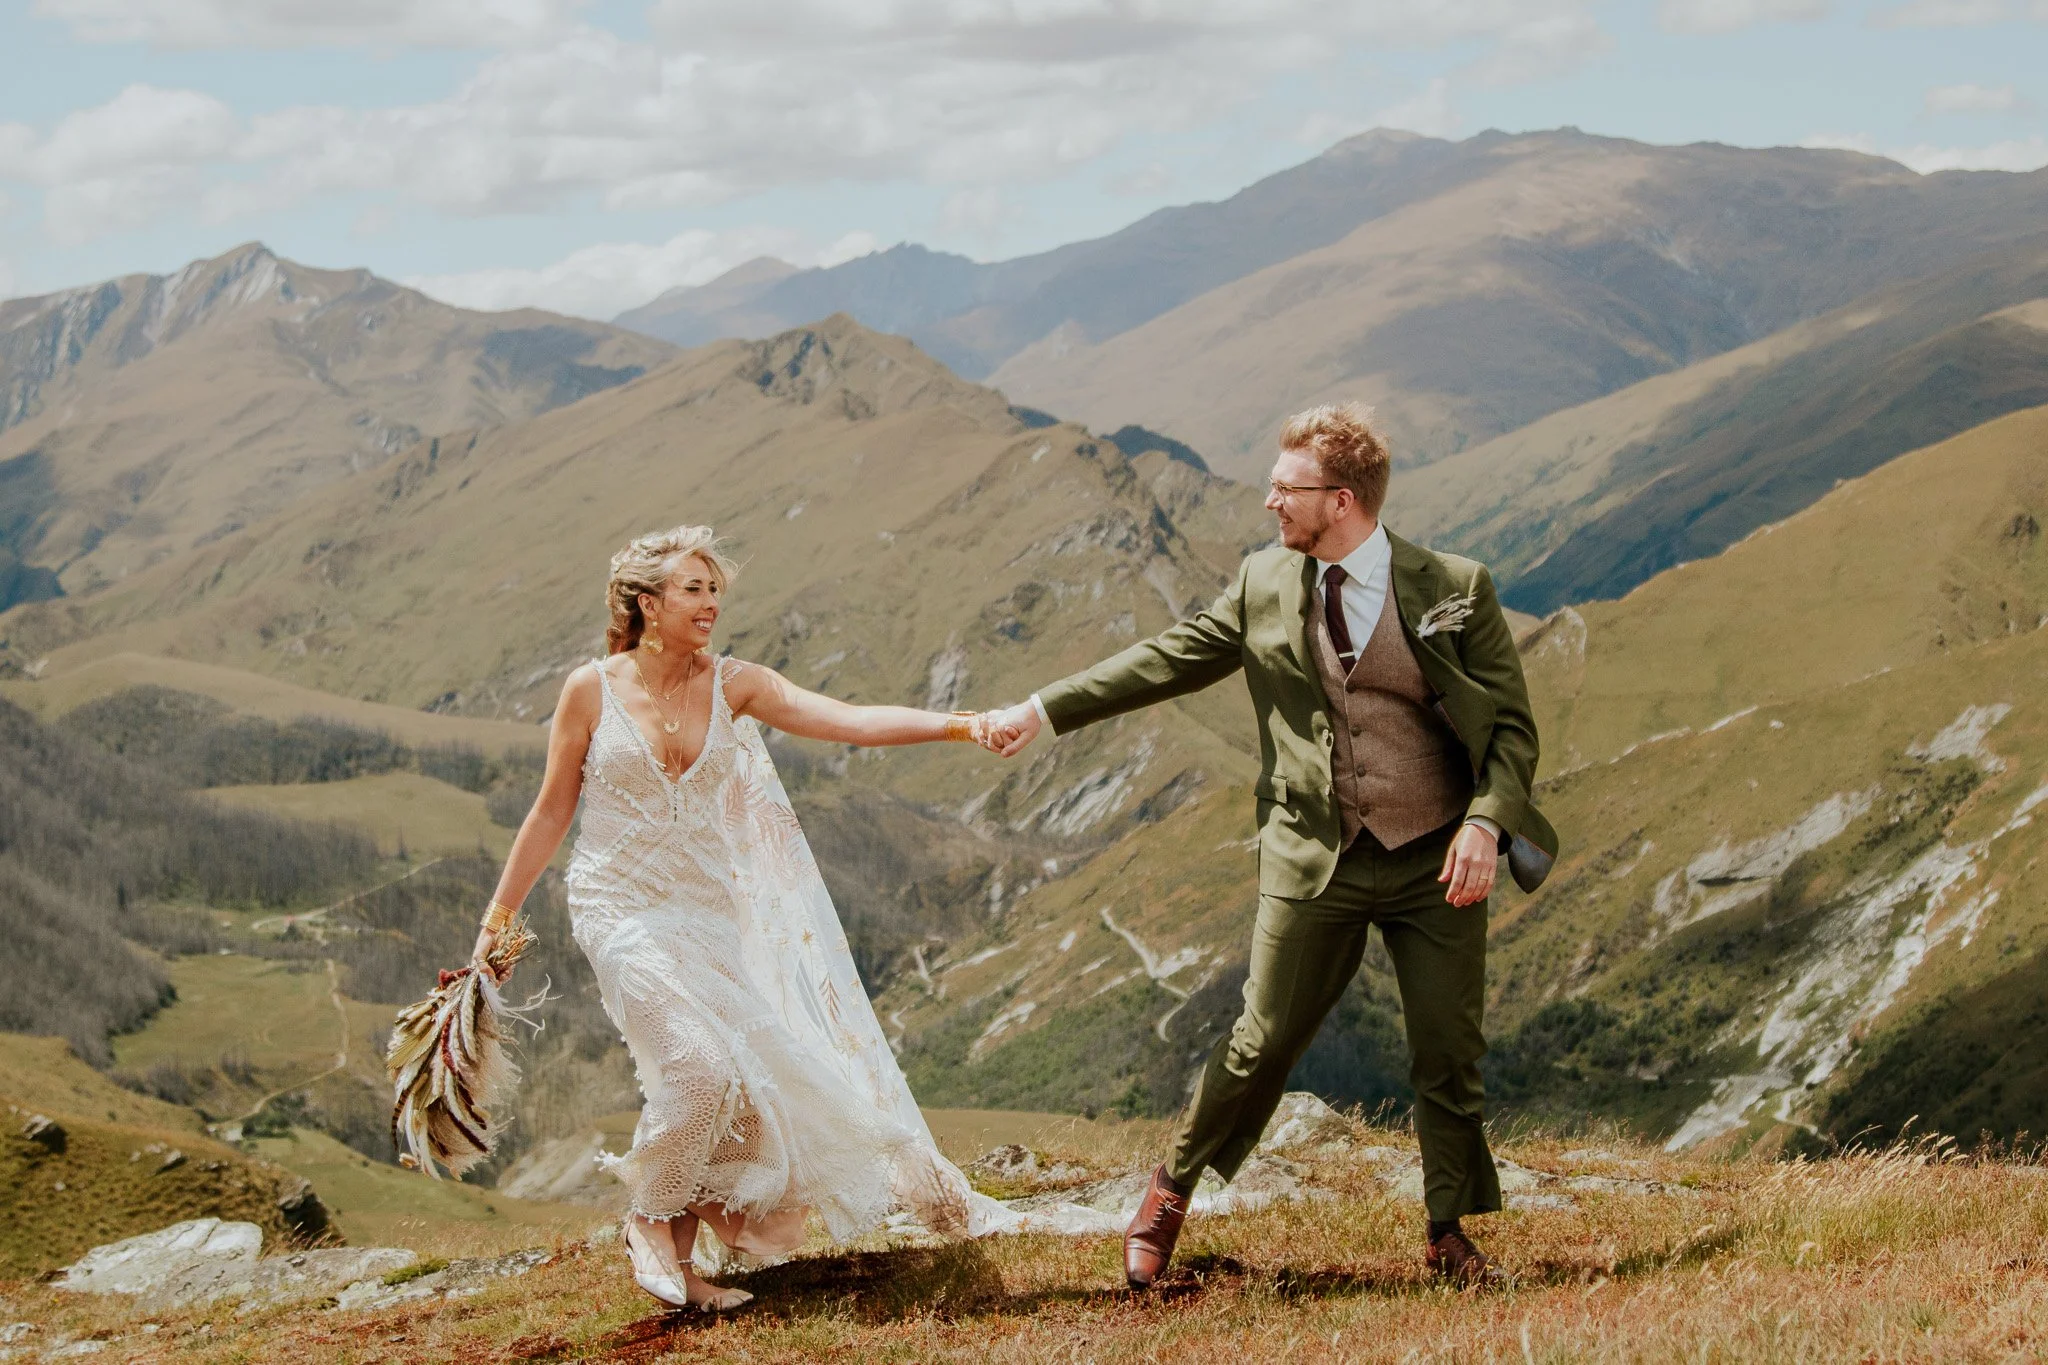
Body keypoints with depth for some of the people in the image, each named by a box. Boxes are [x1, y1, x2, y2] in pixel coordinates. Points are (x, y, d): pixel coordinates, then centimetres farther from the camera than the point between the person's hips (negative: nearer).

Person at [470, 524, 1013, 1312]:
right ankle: (651, 1224, 4)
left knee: (741, 1081, 2)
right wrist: (499, 918, 3)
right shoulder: (592, 691, -7)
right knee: (700, 1065, -21)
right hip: (625, 911, -4)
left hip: (710, 912, 4)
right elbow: (551, 813, 1)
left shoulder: (731, 686, -1)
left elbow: (849, 721, -12)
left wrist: (958, 725, -24)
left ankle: (678, 1260, 19)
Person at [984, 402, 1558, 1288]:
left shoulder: (1456, 591, -6)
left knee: (1449, 1056, 4)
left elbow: (1512, 726, -2)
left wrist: (1486, 822, -18)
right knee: (1263, 1041, 3)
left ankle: (1449, 1235, 21)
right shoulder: (1264, 584, 2)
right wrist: (1044, 712, 10)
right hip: (1315, 861, 1)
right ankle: (1172, 1190, 25)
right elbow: (1169, 659, 12)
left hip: (1436, 864, -1)